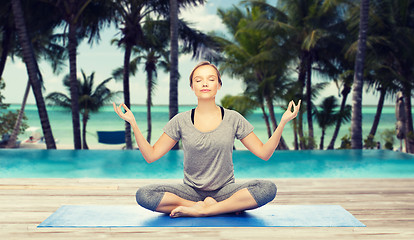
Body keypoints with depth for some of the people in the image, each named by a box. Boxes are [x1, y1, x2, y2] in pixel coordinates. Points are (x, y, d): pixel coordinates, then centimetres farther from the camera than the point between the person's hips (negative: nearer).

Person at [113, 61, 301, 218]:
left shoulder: (233, 119, 1)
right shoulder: (181, 121, 2)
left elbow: (264, 153, 1)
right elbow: (151, 155, 0)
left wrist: (283, 123, -10)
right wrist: (133, 123, -9)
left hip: (225, 189, 0)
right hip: (191, 190, 1)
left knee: (268, 188, -28)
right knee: (143, 195, -25)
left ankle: (199, 210, -22)